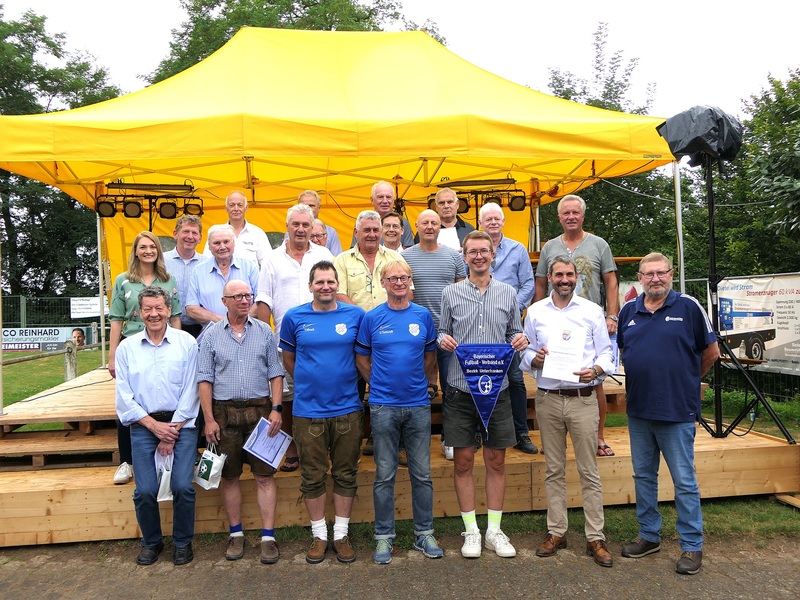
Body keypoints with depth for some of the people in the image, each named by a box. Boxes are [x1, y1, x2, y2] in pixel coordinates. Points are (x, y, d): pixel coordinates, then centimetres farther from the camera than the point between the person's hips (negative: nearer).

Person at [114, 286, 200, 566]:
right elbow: (124, 396, 3)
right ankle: (151, 542, 23)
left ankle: (182, 542, 14)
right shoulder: (126, 347, 6)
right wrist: (155, 426, -6)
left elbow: (190, 391, -3)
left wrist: (172, 431, -7)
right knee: (145, 491, -3)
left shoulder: (187, 342, 0)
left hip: (181, 424, -1)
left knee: (183, 487, -9)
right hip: (143, 425, 2)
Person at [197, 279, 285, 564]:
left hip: (260, 409, 0)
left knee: (264, 475, 1)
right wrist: (209, 418, -5)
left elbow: (275, 373, 6)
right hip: (224, 412, 0)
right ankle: (236, 534, 23)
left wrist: (276, 409, -4)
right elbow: (205, 379, 1)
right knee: (229, 476, 9)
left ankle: (268, 536, 9)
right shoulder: (211, 335, 4)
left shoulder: (264, 331, 6)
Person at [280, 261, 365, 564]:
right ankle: (319, 535, 26)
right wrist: (308, 382, 9)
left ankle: (341, 533, 25)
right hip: (308, 410, 0)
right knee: (313, 477, 9)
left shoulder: (355, 315, 0)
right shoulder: (294, 318, 0)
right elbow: (288, 359, 12)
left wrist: (348, 383, 6)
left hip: (348, 408, 0)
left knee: (346, 475, 10)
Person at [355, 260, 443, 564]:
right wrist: (379, 383, 2)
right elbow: (361, 358, 7)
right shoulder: (372, 318, 0)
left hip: (418, 405, 2)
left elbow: (430, 356, 13)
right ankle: (384, 536, 21)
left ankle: (424, 533, 25)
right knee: (385, 475, 7)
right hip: (383, 406, -1)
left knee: (422, 473, 10)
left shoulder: (423, 315, 4)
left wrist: (416, 381, 6)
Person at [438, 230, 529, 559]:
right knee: (463, 461, 5)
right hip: (460, 388, -1)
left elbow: (515, 332, 13)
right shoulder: (451, 293, 4)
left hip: (497, 387, 1)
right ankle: (471, 531, 21)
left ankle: (494, 530, 24)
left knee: (496, 461, 9)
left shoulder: (508, 292, 7)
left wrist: (520, 340, -9)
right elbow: (443, 332, 8)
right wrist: (444, 340, -14)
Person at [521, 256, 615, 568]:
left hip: (582, 398, -1)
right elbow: (525, 352, 10)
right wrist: (533, 358, -12)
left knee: (589, 471, 2)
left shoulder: (592, 311, 5)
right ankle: (556, 532, 22)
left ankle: (595, 538, 13)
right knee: (554, 470, 10)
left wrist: (595, 370, -16)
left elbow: (606, 353, 4)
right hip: (547, 399, 2)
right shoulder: (535, 311, 8)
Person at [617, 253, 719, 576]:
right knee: (643, 476, 15)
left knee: (684, 481, 4)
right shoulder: (629, 310, 6)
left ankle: (692, 545, 19)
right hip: (638, 409, 5)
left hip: (678, 412, -4)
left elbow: (711, 351, 3)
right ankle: (649, 536, 30)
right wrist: (644, 377, 12)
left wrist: (687, 380, 12)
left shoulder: (688, 307, -5)